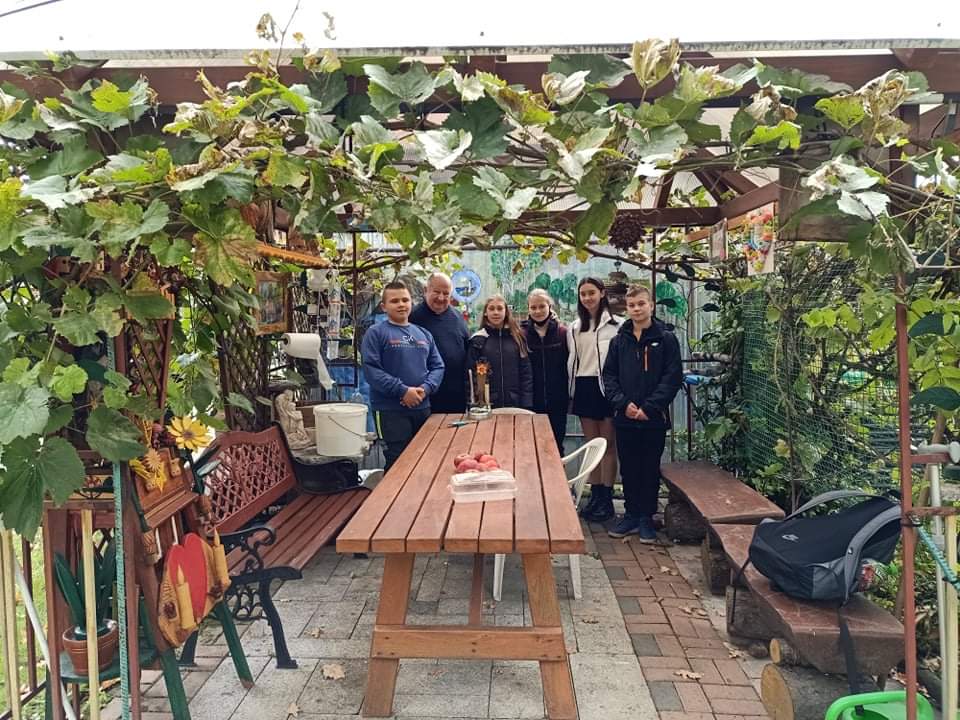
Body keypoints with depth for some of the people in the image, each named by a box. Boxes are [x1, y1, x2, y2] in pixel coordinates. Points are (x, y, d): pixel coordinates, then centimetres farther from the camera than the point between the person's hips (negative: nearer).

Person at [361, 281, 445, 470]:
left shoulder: (424, 334, 14)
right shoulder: (376, 333, -4)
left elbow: (437, 366, 10)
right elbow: (371, 370, -14)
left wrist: (426, 388, -10)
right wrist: (403, 391, -20)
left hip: (423, 408, 6)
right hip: (390, 410, -5)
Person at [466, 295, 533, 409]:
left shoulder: (517, 338, 5)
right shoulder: (478, 340, 0)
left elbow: (526, 372, 4)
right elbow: (471, 375, -1)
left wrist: (526, 404, -3)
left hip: (514, 404, 1)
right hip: (485, 405, -1)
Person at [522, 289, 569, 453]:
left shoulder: (562, 332, -2)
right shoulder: (523, 334, 0)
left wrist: (569, 396, -4)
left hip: (557, 402, 0)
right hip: (533, 402, 0)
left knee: (556, 445, 9)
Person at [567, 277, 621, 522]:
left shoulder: (616, 325, -6)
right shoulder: (574, 328, 14)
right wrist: (572, 392, 14)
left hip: (606, 386, -6)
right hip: (583, 388, 6)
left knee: (608, 445, 1)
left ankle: (607, 499, 8)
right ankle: (595, 496, 18)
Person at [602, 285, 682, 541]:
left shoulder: (666, 339, -2)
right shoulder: (619, 340, 7)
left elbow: (673, 377, -8)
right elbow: (609, 375, 5)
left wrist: (649, 408, -14)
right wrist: (623, 403, -10)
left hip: (654, 418, -3)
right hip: (625, 417, 3)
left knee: (650, 469, 7)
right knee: (628, 469, 11)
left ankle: (646, 518, 19)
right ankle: (631, 515, 24)